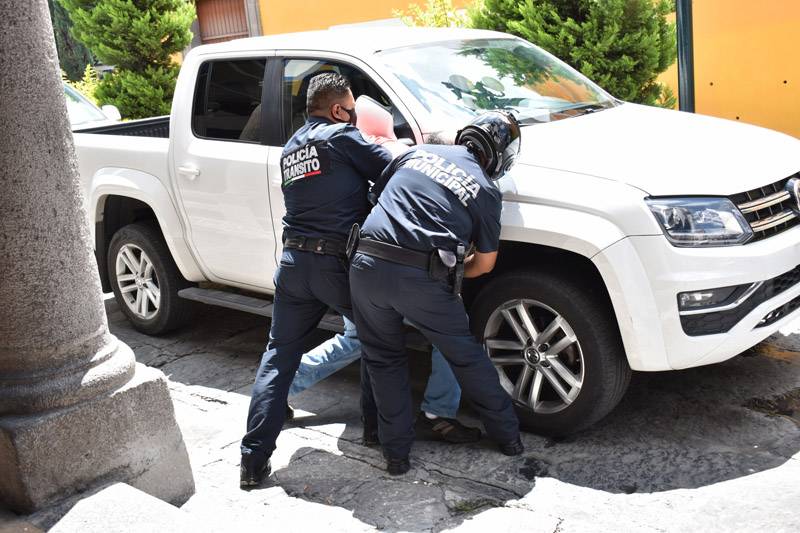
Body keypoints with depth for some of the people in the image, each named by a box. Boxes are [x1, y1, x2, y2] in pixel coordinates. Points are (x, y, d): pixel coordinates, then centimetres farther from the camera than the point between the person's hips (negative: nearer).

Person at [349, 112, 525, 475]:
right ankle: (507, 435, 31)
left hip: (367, 264, 2)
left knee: (383, 359, 20)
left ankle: (396, 453, 23)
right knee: (465, 355, 18)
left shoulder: (418, 152, 16)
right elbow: (485, 264, 13)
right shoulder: (487, 191, 9)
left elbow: (375, 194, 25)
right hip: (422, 280, -2)